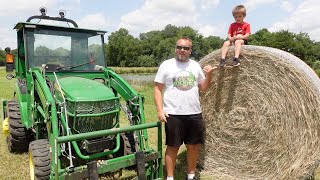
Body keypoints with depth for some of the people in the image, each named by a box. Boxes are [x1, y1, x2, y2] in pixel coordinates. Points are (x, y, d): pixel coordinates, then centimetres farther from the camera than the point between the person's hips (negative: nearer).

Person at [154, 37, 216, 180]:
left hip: (194, 114, 4)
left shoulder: (195, 65, 10)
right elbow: (157, 89, -3)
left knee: (193, 146, 12)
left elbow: (203, 88, 14)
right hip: (173, 114, -4)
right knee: (172, 147, 5)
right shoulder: (166, 65, -2)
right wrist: (160, 109, -13)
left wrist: (208, 75, -4)